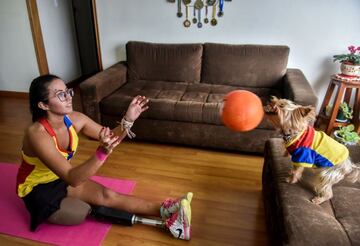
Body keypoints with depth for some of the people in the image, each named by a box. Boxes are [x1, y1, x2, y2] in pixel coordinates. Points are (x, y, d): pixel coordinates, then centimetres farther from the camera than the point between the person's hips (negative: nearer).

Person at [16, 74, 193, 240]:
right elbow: (72, 179, -41)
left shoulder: (74, 119, -15)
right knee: (83, 212, -24)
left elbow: (111, 138, -11)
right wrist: (102, 153, -56)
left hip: (61, 179, 5)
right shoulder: (37, 134, -35)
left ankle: (164, 210, -18)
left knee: (107, 194, -15)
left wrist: (128, 120, -31)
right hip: (36, 190, -5)